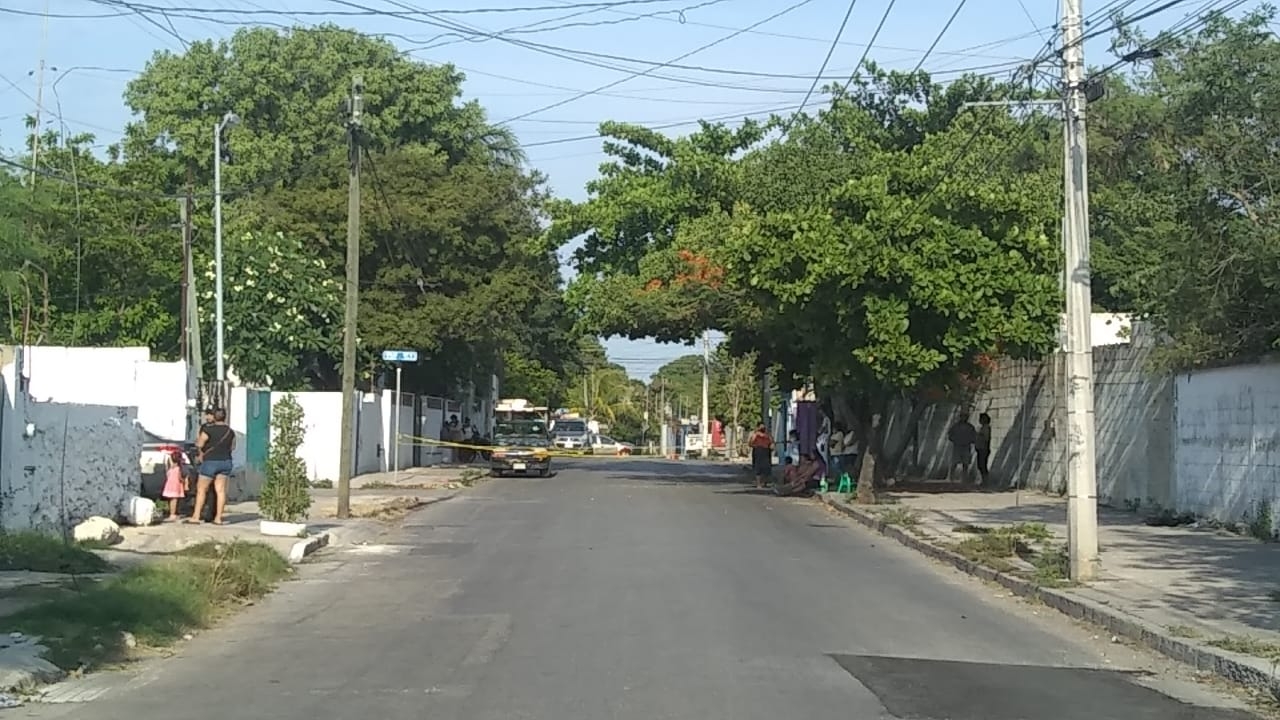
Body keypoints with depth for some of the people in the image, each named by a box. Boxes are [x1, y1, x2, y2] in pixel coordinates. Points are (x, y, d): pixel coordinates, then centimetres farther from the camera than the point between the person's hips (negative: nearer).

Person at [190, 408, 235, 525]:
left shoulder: (208, 429, -10)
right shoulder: (230, 431, 6)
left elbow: (199, 445, -9)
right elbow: (232, 447, 16)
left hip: (210, 461, -5)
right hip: (225, 461, 5)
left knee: (201, 489, 3)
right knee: (221, 490, 4)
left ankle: (196, 516, 1)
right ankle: (218, 518, 3)